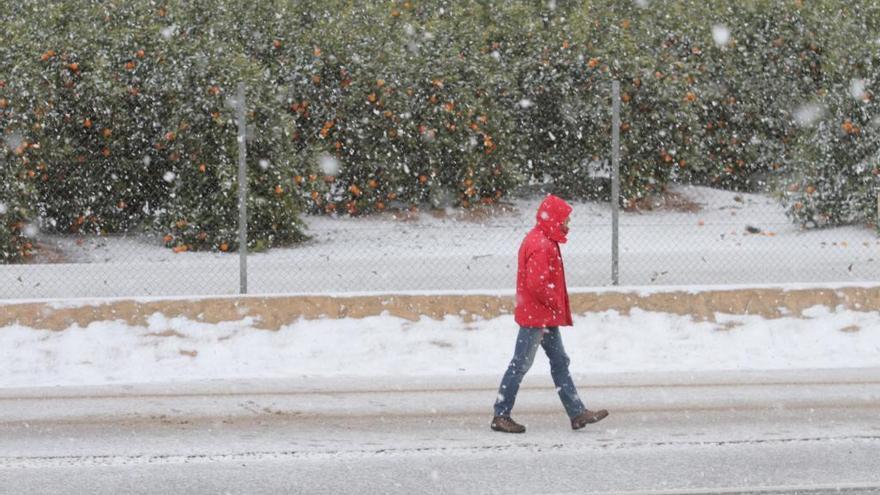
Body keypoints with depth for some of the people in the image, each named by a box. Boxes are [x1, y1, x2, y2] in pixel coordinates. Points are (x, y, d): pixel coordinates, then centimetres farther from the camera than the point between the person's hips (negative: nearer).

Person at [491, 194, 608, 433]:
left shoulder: (545, 241, 13)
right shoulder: (541, 245, -20)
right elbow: (537, 283, -28)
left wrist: (558, 307, 12)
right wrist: (555, 303, -13)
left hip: (547, 317, 11)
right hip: (536, 316, -11)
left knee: (560, 362, 11)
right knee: (521, 364, -4)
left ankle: (577, 413, 15)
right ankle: (501, 416, 2)